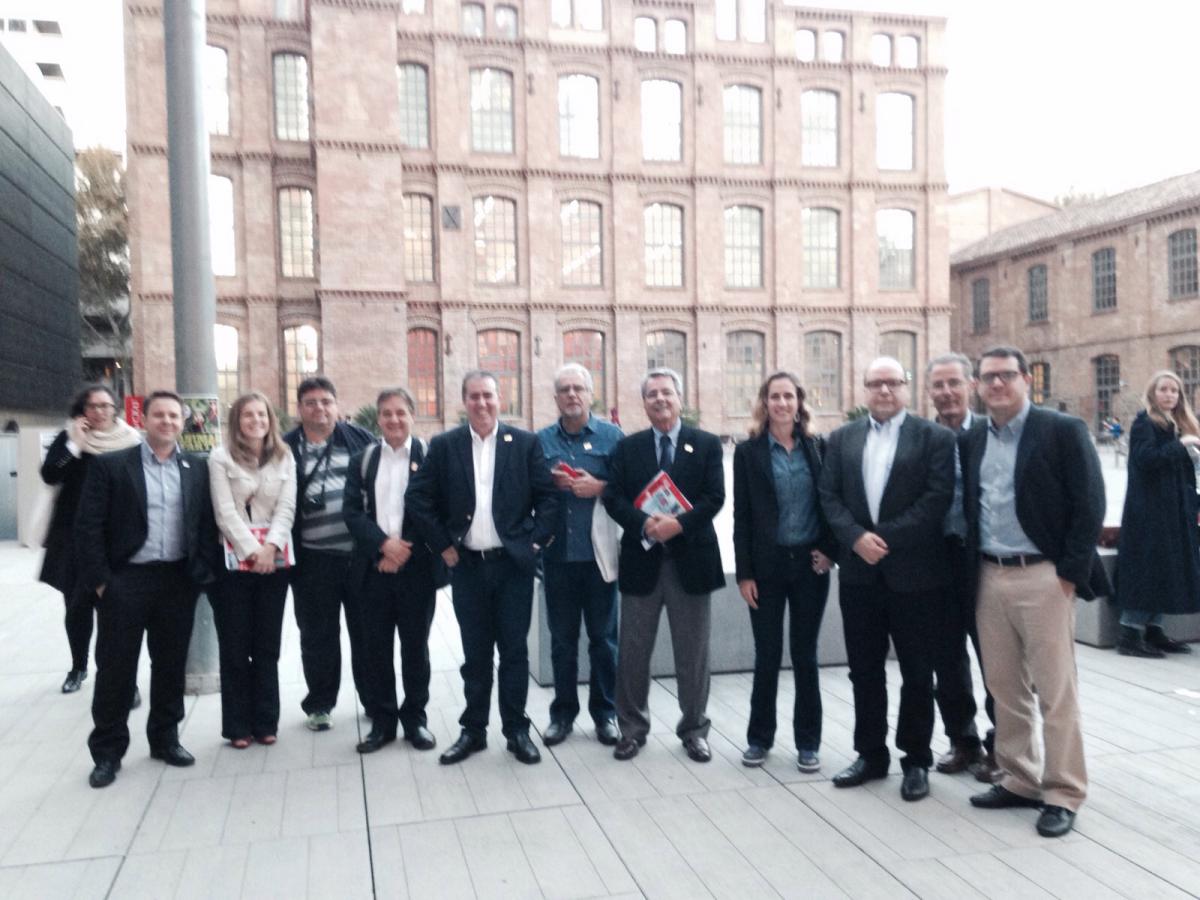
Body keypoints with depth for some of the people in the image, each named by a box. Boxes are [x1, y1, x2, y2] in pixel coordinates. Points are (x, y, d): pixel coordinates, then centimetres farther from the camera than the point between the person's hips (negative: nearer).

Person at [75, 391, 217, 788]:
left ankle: (165, 738, 27)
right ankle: (107, 751, 18)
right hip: (124, 580, -2)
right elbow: (88, 527, -5)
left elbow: (207, 524, 7)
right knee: (115, 667, 5)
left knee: (170, 664, 12)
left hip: (178, 581, 3)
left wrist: (200, 574, -1)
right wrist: (100, 580, -9)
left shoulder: (197, 468, 6)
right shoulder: (110, 465, -2)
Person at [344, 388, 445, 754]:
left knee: (415, 647, 7)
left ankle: (415, 719, 20)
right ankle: (383, 721, 20)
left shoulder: (429, 456, 0)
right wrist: (384, 544, -14)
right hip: (375, 569, 2)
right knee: (377, 649, 8)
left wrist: (406, 548, -12)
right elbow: (352, 512, 1)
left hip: (417, 568, -2)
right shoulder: (362, 460, 8)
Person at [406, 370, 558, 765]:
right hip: (467, 566, 1)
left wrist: (535, 542, -6)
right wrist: (442, 546, -2)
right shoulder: (444, 445, 1)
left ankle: (517, 730, 18)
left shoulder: (525, 443, 0)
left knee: (514, 651, 6)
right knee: (475, 654, 11)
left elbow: (548, 497, 0)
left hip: (514, 563, -1)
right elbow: (418, 498, 1)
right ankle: (473, 730, 22)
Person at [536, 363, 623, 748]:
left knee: (603, 637, 8)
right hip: (558, 554, 2)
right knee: (562, 639, 11)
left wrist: (600, 488, -17)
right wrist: (550, 483, -10)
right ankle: (563, 712, 23)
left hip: (599, 553, -1)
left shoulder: (611, 435, 1)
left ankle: (605, 712, 21)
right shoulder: (541, 440, 6)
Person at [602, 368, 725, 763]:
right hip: (641, 560, 1)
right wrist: (645, 524, -19)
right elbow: (614, 498, -2)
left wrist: (678, 524, -20)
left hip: (691, 559, -1)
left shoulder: (707, 444, 3)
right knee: (632, 651, 7)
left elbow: (714, 498, -6)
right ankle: (633, 728, 22)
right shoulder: (627, 447, 7)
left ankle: (694, 729, 23)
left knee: (693, 652, 8)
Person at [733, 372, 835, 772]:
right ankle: (759, 737, 22)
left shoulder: (817, 447, 4)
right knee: (767, 655, 7)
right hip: (767, 565, -1)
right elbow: (742, 516, -3)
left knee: (805, 654, 9)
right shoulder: (749, 451, -1)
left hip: (810, 563, 1)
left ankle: (807, 741, 20)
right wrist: (744, 572, -7)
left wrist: (829, 550, -5)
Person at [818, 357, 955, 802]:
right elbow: (829, 496, 4)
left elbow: (938, 498, -11)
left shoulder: (935, 437, -2)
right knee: (864, 670, 11)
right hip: (859, 571, 3)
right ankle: (871, 754, 25)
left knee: (917, 672, 7)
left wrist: (886, 538, -16)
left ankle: (917, 760, 21)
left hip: (913, 572, -3)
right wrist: (857, 537, -13)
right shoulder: (842, 438, 10)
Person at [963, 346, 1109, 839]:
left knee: (1055, 690, 1)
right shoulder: (972, 441, 10)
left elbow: (1089, 503, -9)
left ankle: (1062, 793, 12)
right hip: (989, 578, 5)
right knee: (1004, 688, 12)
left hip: (1043, 576, -5)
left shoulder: (1063, 430, -6)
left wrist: (1070, 571, -12)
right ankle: (1018, 780, 25)